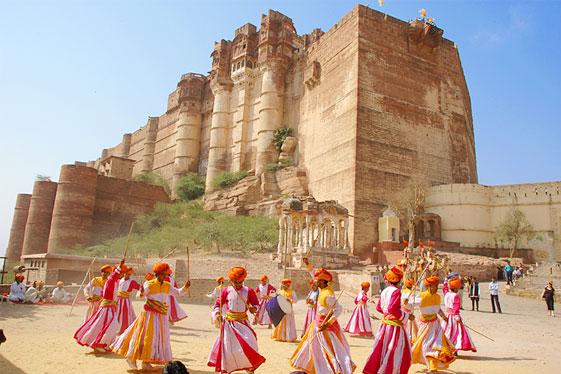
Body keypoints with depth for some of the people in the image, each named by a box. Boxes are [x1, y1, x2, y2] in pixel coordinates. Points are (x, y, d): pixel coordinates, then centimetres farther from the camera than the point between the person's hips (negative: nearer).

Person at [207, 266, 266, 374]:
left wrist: (254, 308, -16)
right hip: (229, 322, 0)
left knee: (248, 344, -5)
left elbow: (256, 304, 5)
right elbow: (218, 304, 6)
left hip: (242, 322, 0)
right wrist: (217, 313, -11)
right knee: (227, 346, 3)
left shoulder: (248, 291, -4)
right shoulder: (226, 291, -5)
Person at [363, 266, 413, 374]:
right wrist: (407, 316, -15)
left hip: (385, 324, 8)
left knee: (380, 349, 16)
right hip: (394, 326, -8)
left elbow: (378, 307, 16)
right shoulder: (396, 291, -16)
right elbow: (392, 309, -25)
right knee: (395, 353, 5)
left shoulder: (384, 291, 7)